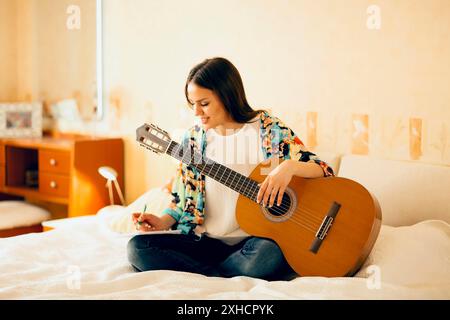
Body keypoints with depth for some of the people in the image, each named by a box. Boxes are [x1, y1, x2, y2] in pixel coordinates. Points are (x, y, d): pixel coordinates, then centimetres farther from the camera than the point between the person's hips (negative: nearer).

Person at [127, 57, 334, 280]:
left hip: (255, 239, -3)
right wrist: (163, 221, -6)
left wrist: (290, 166, -25)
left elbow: (324, 171, -5)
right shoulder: (194, 139, 6)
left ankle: (203, 277, -10)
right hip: (206, 241, 3)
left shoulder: (269, 129, -3)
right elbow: (183, 201, 13)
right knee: (138, 247, -19)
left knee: (269, 256, -38)